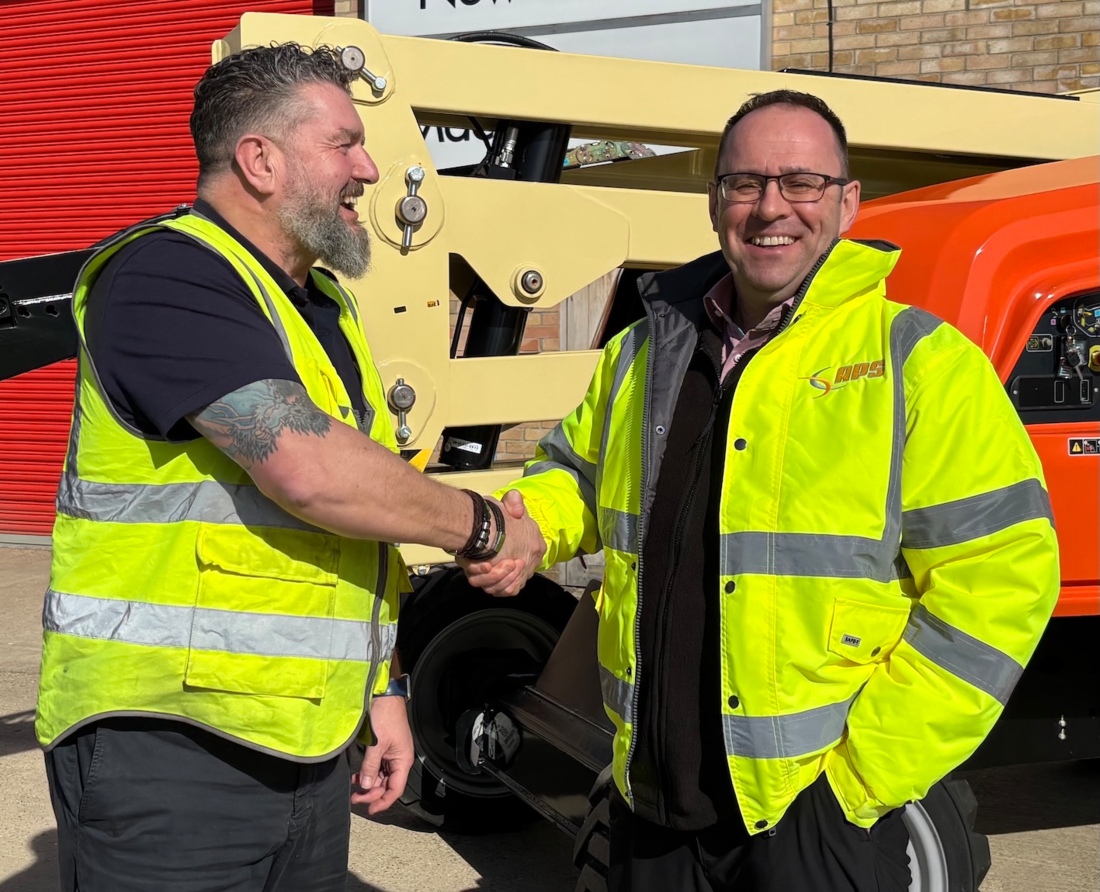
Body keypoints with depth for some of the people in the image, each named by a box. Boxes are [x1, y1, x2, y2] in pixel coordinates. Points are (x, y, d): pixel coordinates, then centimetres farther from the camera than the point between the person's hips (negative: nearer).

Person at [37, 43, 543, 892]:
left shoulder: (324, 304, 16)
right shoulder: (168, 275, -15)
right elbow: (310, 472, -26)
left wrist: (382, 688, 17)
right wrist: (484, 526, -12)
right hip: (167, 747, -8)